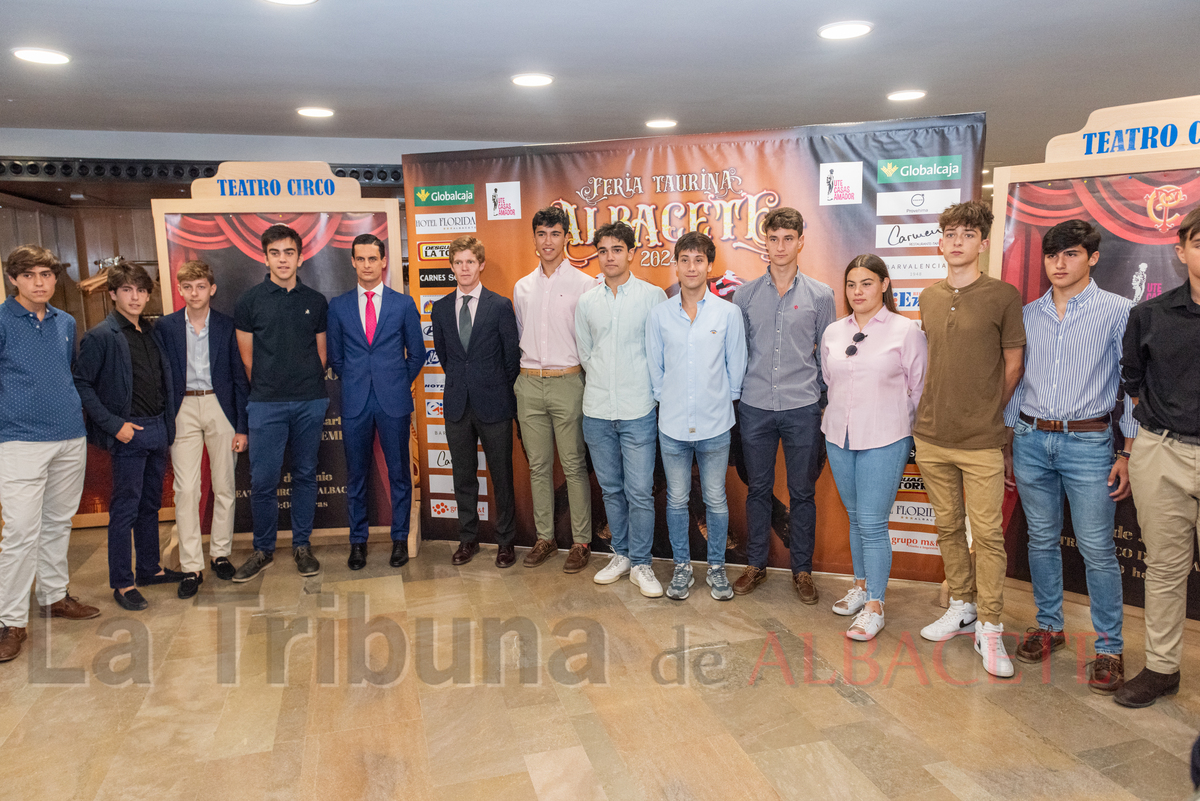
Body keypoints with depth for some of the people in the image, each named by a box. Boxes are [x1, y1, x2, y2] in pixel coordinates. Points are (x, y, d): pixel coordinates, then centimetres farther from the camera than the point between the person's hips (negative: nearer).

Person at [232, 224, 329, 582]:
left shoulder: (316, 301, 7)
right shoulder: (251, 299, 2)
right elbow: (247, 356, 5)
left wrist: (310, 388, 8)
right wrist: (267, 390, 7)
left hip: (310, 402, 2)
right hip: (266, 404, -2)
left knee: (305, 475, 9)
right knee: (262, 480, -1)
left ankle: (302, 545, 21)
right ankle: (263, 550, 16)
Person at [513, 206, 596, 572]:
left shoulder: (585, 284, -2)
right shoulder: (522, 287, 12)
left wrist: (585, 376, -4)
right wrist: (523, 375, 14)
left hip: (567, 382, -4)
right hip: (529, 384, 5)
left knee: (574, 466, 1)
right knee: (538, 465, 11)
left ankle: (581, 541, 12)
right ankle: (545, 537, 23)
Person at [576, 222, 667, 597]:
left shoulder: (653, 296, -3)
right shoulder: (586, 302, 7)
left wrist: (645, 387, 2)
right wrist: (606, 382, 11)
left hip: (638, 411, -3)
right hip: (597, 410, 4)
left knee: (640, 492, -1)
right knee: (611, 489, 13)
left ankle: (641, 563, 14)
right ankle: (621, 554, 27)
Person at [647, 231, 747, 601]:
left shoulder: (728, 313, -2)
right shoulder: (659, 314, 0)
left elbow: (736, 367, 5)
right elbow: (654, 367, 8)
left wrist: (720, 401, 6)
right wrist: (668, 400, 7)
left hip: (715, 425, -1)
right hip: (673, 424, 1)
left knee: (716, 500, 10)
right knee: (677, 500, 10)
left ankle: (716, 567, 27)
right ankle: (682, 566, 26)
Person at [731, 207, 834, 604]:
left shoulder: (820, 295, 2)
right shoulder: (745, 294, 4)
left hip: (802, 408, -1)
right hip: (755, 407, 1)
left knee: (802, 492, 8)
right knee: (758, 489, 11)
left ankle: (802, 570, 22)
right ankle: (755, 564, 25)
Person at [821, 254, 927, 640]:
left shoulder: (906, 330, -5)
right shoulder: (833, 333, 8)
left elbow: (919, 390, -1)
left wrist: (896, 426, 1)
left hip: (884, 441, -5)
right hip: (839, 437, 5)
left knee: (872, 524, -4)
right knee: (855, 519, 16)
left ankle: (875, 606, 8)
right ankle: (862, 585, 32)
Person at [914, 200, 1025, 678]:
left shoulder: (1003, 295, -5)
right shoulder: (929, 297, 9)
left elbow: (1013, 364, 1)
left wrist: (987, 412, 7)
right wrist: (939, 410, 11)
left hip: (982, 441, -4)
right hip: (931, 436, 5)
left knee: (987, 534, -1)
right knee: (948, 527, 14)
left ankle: (989, 629, 12)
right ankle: (962, 607, 30)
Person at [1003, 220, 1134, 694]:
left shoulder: (1118, 311, -1)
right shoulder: (1028, 314, 9)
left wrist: (1128, 453, -6)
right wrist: (1007, 442, 12)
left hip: (1088, 443, -3)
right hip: (1031, 440, 4)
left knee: (1097, 549, 0)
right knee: (1042, 540, 12)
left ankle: (1109, 647, 14)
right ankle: (1049, 626, 27)